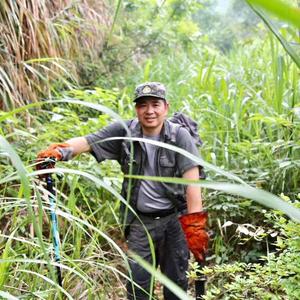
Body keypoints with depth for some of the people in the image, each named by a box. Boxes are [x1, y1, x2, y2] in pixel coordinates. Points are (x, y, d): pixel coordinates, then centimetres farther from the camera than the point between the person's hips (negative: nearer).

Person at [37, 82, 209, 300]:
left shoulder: (180, 136, -12)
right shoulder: (124, 132, -7)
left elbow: (191, 179, -18)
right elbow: (87, 141, -17)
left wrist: (195, 223, -24)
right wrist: (59, 150, -38)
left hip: (174, 218, -1)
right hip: (140, 221, 1)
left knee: (177, 280, 13)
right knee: (137, 281, 10)